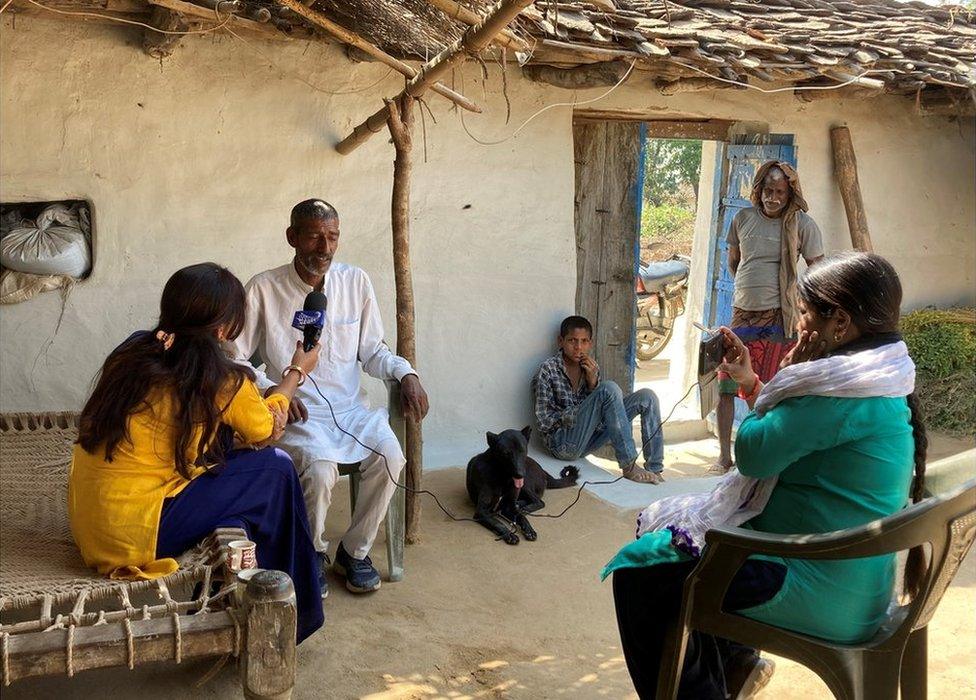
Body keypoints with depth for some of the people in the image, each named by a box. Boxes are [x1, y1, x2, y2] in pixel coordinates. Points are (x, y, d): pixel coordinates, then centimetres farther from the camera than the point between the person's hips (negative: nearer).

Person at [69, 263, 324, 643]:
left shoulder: (133, 350, 4)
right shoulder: (222, 380, -14)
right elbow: (266, 430, 7)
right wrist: (297, 372, 22)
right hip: (134, 536, -7)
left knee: (219, 449, 18)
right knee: (275, 469, 2)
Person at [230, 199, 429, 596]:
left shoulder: (356, 281, 5)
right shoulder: (264, 289, -4)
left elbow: (372, 350, 11)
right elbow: (235, 359, 0)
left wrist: (405, 373, -8)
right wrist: (271, 390, -17)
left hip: (350, 406, 3)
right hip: (297, 412, -3)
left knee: (390, 456, -25)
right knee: (320, 470, -31)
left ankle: (354, 550, 0)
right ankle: (314, 554, 1)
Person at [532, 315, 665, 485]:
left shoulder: (590, 368, 12)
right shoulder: (548, 370, -8)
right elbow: (544, 422, -11)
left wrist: (593, 382, -6)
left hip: (587, 441, 7)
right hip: (563, 443, -7)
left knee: (646, 396, -4)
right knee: (609, 388, -28)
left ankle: (654, 469, -10)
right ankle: (629, 467, -26)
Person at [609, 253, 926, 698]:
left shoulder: (846, 392, -25)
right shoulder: (882, 382, 8)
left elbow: (753, 455, -20)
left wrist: (786, 376, -9)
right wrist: (750, 383, 9)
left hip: (820, 593, -11)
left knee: (638, 568, -8)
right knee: (663, 524, 22)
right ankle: (735, 663, 29)